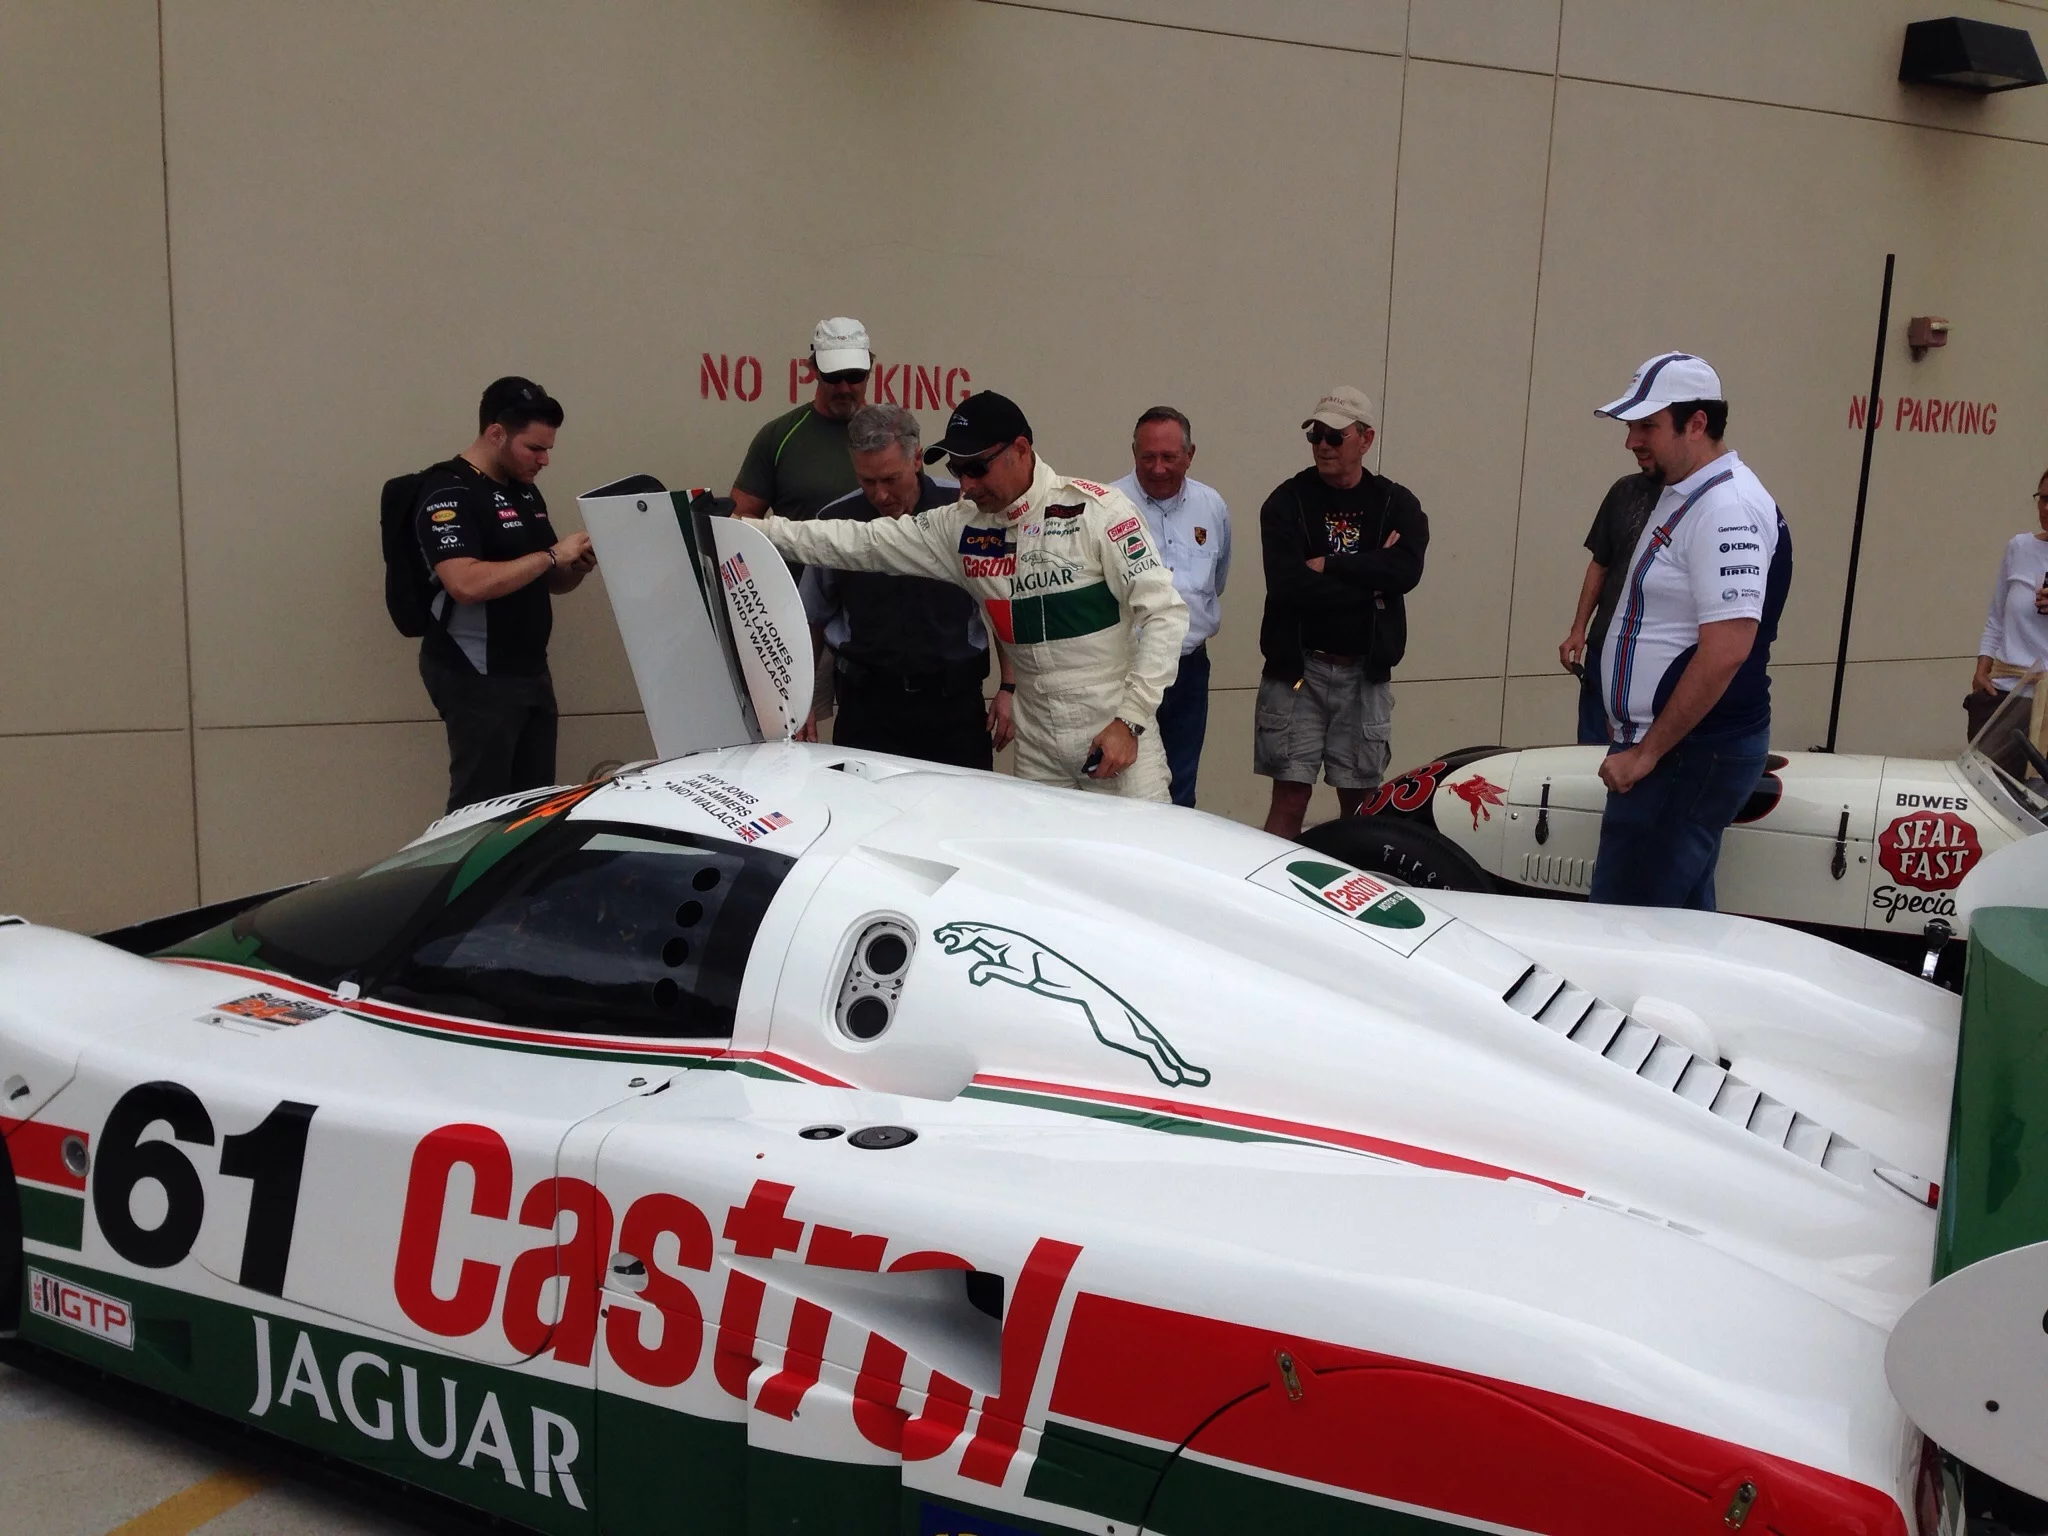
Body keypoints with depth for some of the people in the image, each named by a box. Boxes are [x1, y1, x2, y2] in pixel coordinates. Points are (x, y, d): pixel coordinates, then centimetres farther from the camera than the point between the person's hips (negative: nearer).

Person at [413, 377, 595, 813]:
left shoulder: (526, 491, 15)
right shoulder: (448, 493, -12)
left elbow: (548, 582, 21)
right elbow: (468, 584, -27)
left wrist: (579, 564, -2)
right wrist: (551, 555, -20)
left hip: (530, 670, 8)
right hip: (476, 676, -8)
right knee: (482, 807, -5)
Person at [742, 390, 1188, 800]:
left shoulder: (1095, 509, -11)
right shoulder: (961, 526, 5)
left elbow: (1164, 611, -12)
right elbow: (861, 542, 5)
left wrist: (1130, 720, -16)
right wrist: (752, 530, -1)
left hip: (1114, 734, -5)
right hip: (1037, 747, 5)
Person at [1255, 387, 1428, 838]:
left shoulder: (1397, 505, 6)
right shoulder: (1287, 502, 0)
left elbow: (1406, 570, -14)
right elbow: (1288, 586, -16)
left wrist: (1327, 566, -15)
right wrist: (1370, 577, -10)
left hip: (1365, 671, 2)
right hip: (1297, 668, -2)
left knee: (1360, 799, 8)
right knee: (1290, 796, -4)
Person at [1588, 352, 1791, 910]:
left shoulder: (1726, 508, -18)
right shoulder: (1683, 495, 14)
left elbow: (1726, 650, -25)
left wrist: (1646, 753, -21)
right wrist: (1635, 736, 20)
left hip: (1691, 754, -10)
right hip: (1676, 748, 10)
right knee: (1681, 915, 16)